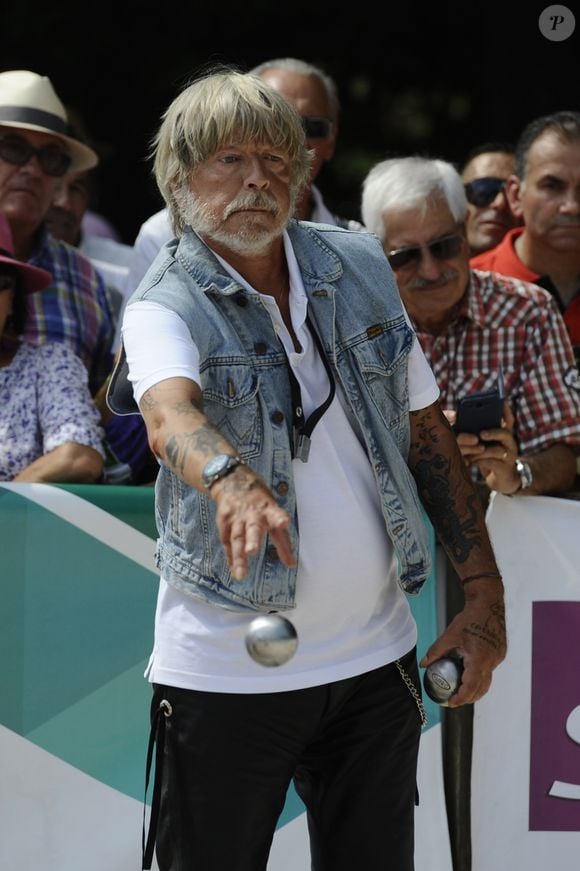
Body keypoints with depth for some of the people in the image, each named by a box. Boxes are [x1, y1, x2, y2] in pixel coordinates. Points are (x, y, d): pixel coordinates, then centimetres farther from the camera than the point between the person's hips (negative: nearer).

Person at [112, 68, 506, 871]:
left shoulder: (359, 268, 6)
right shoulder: (166, 308, -10)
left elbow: (426, 431, 12)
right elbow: (171, 414, -32)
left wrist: (483, 587, 7)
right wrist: (232, 478, -54)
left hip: (375, 655, 4)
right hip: (226, 673, -4)